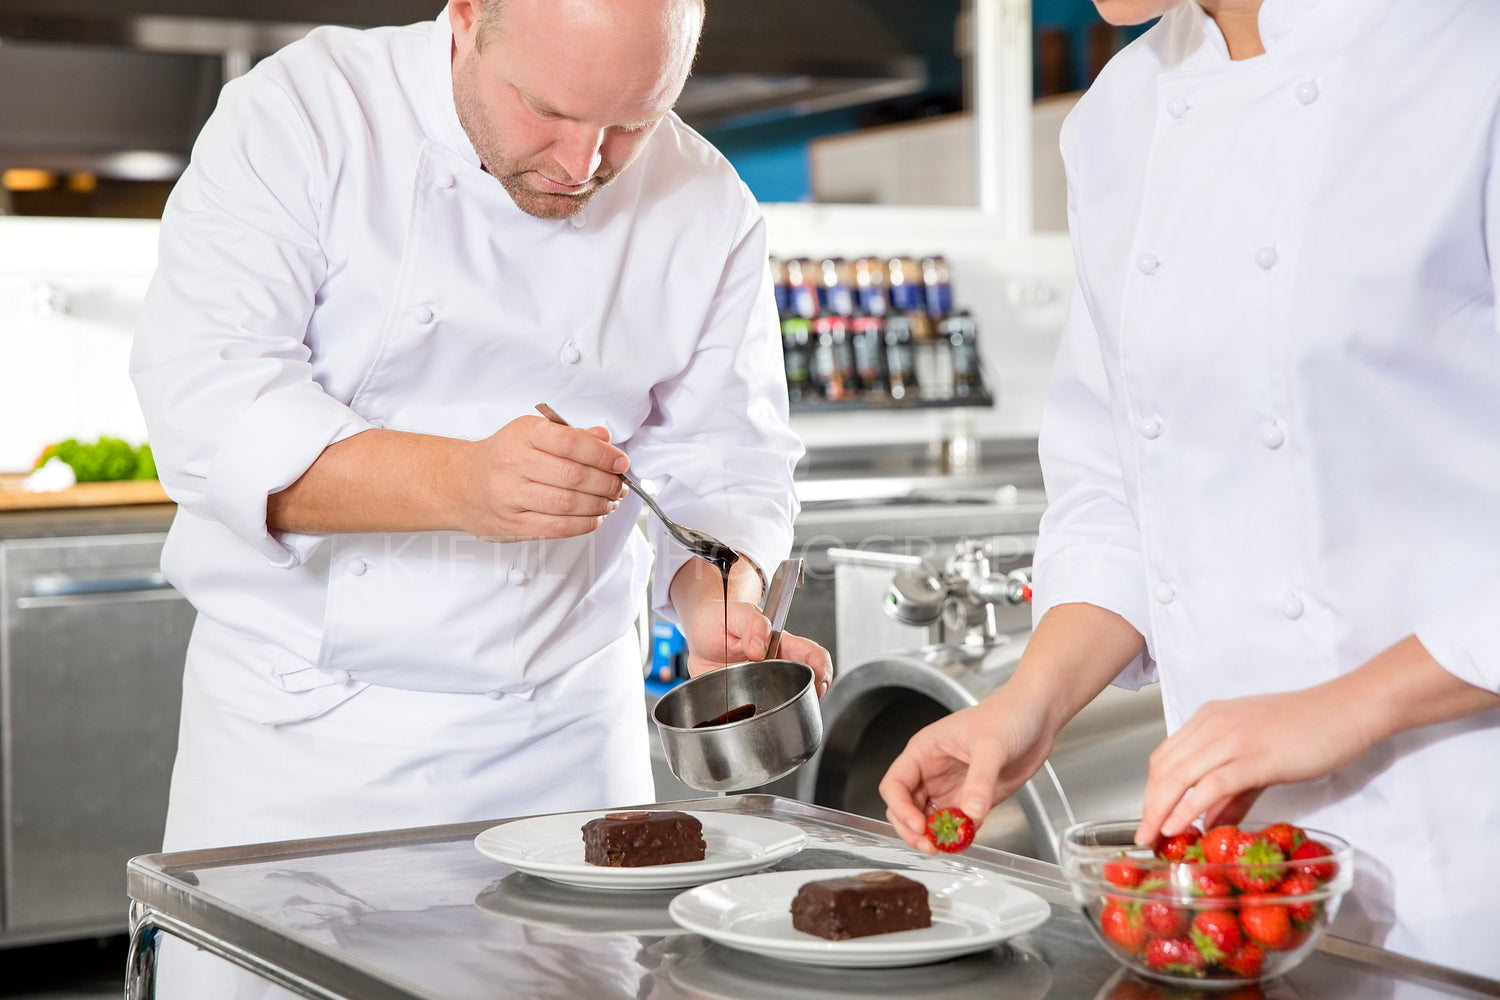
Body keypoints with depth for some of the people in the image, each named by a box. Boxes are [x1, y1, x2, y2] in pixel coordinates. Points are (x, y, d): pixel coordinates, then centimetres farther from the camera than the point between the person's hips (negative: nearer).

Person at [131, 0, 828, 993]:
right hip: (298, 727, -2)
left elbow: (725, 467, 1)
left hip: (560, 743, 2)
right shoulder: (306, 113, -12)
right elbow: (206, 401, -22)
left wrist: (722, 598, -22)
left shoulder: (708, 214, -2)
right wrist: (458, 483, -37)